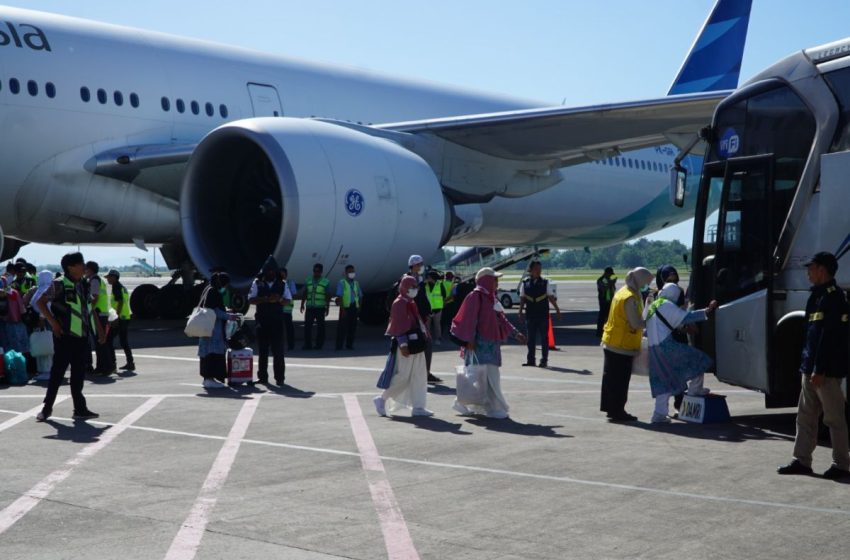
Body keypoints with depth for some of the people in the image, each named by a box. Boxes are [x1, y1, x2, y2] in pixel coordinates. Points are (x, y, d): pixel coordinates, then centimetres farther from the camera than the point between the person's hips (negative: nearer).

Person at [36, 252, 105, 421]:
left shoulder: (83, 285, 11)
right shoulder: (59, 285, -10)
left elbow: (90, 308, 18)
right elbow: (40, 302, -10)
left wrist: (100, 329, 15)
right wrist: (53, 323, -14)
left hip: (81, 337, 6)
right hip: (65, 337, -6)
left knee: (78, 374, 8)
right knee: (58, 371, -1)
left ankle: (80, 409, 12)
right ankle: (47, 407, 9)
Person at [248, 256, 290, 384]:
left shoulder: (282, 284, 8)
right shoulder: (257, 283, 6)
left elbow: (288, 300, 6)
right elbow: (251, 300, -2)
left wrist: (279, 299, -16)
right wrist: (266, 299, -16)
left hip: (277, 321, 0)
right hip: (262, 321, 0)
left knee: (278, 350, -3)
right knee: (263, 350, 5)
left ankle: (280, 377, 1)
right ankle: (262, 377, 12)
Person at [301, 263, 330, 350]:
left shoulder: (325, 282, 4)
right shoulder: (308, 281, 14)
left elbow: (328, 296, 1)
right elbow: (304, 294, 16)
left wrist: (327, 307, -5)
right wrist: (302, 304, 8)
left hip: (320, 308, -3)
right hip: (309, 307, 3)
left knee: (320, 327, 1)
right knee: (307, 326, -4)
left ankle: (319, 345, 6)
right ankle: (308, 345, 0)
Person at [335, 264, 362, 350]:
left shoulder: (356, 283, 16)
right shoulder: (342, 283, -1)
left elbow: (360, 296, 20)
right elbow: (339, 297, -8)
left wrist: (359, 307, 9)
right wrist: (342, 309, -16)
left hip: (354, 307, 5)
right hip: (345, 307, -5)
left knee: (353, 327, 6)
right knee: (342, 326, -5)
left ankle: (349, 344, 15)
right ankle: (339, 345, -2)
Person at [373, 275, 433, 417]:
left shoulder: (411, 303, 15)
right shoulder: (399, 304, -13)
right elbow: (399, 326, -18)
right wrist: (403, 345, -22)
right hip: (406, 345, -9)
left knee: (419, 376, 7)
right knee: (402, 376, -6)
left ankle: (418, 407, 9)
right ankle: (382, 400, 8)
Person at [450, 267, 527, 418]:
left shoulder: (490, 297, 16)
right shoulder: (476, 296, -11)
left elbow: (501, 319, 20)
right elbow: (469, 319, -16)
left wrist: (515, 334, 17)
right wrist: (470, 339, -21)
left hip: (490, 343, 9)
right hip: (480, 343, -9)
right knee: (487, 375, -7)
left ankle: (463, 404, 18)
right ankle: (494, 408, -3)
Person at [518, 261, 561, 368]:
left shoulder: (545, 283, 0)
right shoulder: (525, 283, 3)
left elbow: (551, 297, 2)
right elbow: (522, 299, 6)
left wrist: (557, 310, -2)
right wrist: (521, 312, 2)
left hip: (543, 315, -1)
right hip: (530, 315, 1)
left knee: (544, 338, 1)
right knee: (531, 338, 6)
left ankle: (544, 360, 7)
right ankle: (531, 360, 13)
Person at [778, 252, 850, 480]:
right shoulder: (818, 295, 15)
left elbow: (829, 337, -21)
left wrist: (819, 370, -23)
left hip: (827, 369, -10)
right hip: (812, 367, 10)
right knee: (805, 416, 12)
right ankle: (802, 461, 18)